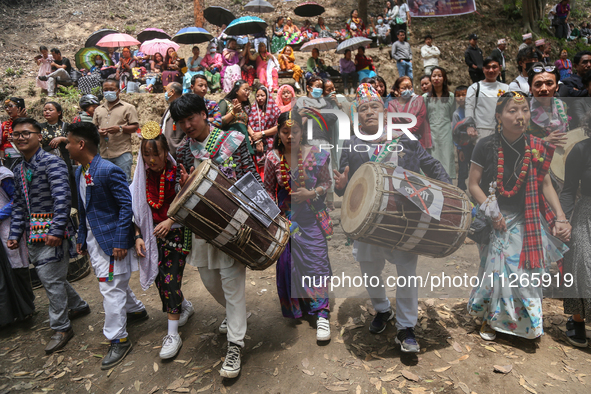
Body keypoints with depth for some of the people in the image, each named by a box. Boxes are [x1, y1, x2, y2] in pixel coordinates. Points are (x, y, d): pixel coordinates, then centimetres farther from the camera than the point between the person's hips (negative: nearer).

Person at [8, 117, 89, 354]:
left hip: (52, 231, -8)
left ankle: (61, 328, 12)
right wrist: (15, 234, 10)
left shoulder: (51, 162, -12)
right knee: (47, 276, 16)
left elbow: (62, 197, -22)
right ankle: (79, 306, 37)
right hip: (33, 233, 8)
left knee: (51, 279, -4)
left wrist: (56, 230, -27)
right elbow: (18, 205, 17)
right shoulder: (19, 170, 14)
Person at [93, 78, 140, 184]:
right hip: (103, 154, 5)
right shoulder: (98, 110, 20)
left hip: (122, 153, -5)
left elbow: (135, 127, -1)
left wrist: (120, 128, -16)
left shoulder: (127, 108, 6)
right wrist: (98, 131, -1)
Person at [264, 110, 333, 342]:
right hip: (286, 217, 2)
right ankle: (294, 307, 31)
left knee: (316, 260, -3)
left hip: (312, 217, -1)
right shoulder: (273, 158, -4)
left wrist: (312, 193, -15)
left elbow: (328, 182, 2)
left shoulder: (316, 155, -8)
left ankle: (321, 316, 5)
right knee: (288, 262, 9)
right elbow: (268, 188, 6)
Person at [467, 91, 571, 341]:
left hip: (525, 221, 3)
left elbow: (546, 184, 4)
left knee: (525, 271, 8)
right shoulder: (486, 146, -12)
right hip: (495, 220, -2)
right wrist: (491, 213, -17)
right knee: (495, 270, 6)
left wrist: (560, 216, -7)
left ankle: (526, 321, 32)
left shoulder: (536, 147, -4)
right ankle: (490, 320, 28)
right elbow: (473, 184, -8)